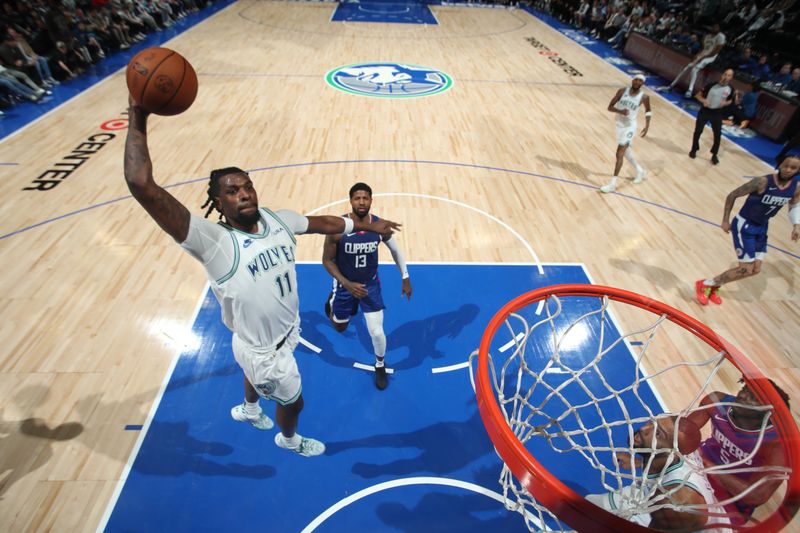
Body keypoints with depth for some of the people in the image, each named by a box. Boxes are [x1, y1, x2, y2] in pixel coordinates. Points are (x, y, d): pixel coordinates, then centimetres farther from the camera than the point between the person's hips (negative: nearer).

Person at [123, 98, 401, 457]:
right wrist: (138, 120, -40)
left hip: (288, 330, 6)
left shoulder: (277, 219, -14)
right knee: (293, 402, 20)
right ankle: (289, 440, 57)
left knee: (259, 376, 37)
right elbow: (141, 186, -42)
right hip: (263, 351, -6)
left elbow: (321, 223, 3)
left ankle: (248, 410, 73)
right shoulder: (214, 243, -33)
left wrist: (367, 225, 11)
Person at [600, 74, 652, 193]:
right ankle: (639, 170, 45)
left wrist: (647, 125, -4)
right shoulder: (622, 91, -6)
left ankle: (612, 184, -14)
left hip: (630, 127, -5)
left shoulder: (644, 97, -9)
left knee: (619, 154, -15)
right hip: (620, 125, 5)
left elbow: (648, 111, 8)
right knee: (625, 151, 21)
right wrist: (620, 111, -26)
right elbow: (610, 107, -7)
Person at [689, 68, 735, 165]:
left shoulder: (730, 90, -4)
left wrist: (725, 103, -13)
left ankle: (714, 155, 14)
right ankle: (694, 150, 27)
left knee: (718, 135, 0)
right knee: (698, 132, 6)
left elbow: (730, 100, 11)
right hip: (705, 111, -2)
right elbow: (698, 95, -6)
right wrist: (703, 100, -26)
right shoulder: (711, 85, -13)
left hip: (717, 113, 2)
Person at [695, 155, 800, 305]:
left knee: (755, 269, 7)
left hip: (762, 228, 7)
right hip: (744, 225, -7)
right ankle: (704, 285, 3)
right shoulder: (762, 182, -24)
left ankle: (714, 286, 21)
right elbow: (732, 195, -14)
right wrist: (725, 221, -13)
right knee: (746, 269, -11)